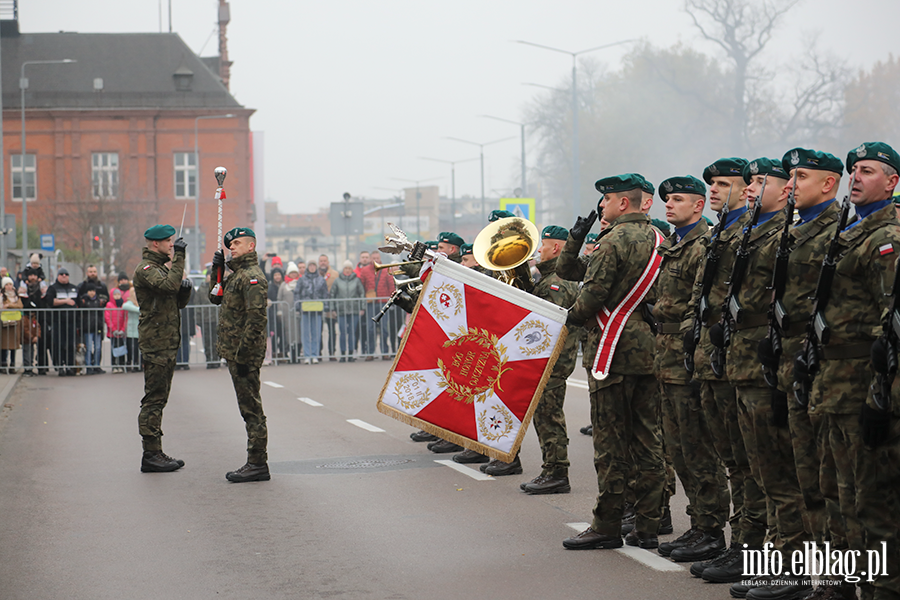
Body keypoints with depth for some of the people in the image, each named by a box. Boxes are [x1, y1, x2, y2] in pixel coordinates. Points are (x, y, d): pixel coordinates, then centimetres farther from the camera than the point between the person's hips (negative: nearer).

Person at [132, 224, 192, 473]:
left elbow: (179, 302, 21)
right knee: (154, 398, -9)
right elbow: (170, 284, -30)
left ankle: (155, 453, 16)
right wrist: (179, 256, -24)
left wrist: (185, 289, 0)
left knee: (159, 398, 12)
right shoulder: (145, 269, -11)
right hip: (156, 343, -10)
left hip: (167, 343, 10)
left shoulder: (161, 267, 20)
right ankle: (151, 454, -7)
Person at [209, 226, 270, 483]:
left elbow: (256, 319, -21)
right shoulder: (237, 274, 17)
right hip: (235, 353, 10)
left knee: (251, 407, -7)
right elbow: (216, 298, 27)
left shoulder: (252, 276, -14)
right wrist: (217, 270, 12)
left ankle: (258, 464, -4)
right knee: (248, 407, 12)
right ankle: (256, 463, 17)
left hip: (245, 354, -10)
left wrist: (242, 354, -23)